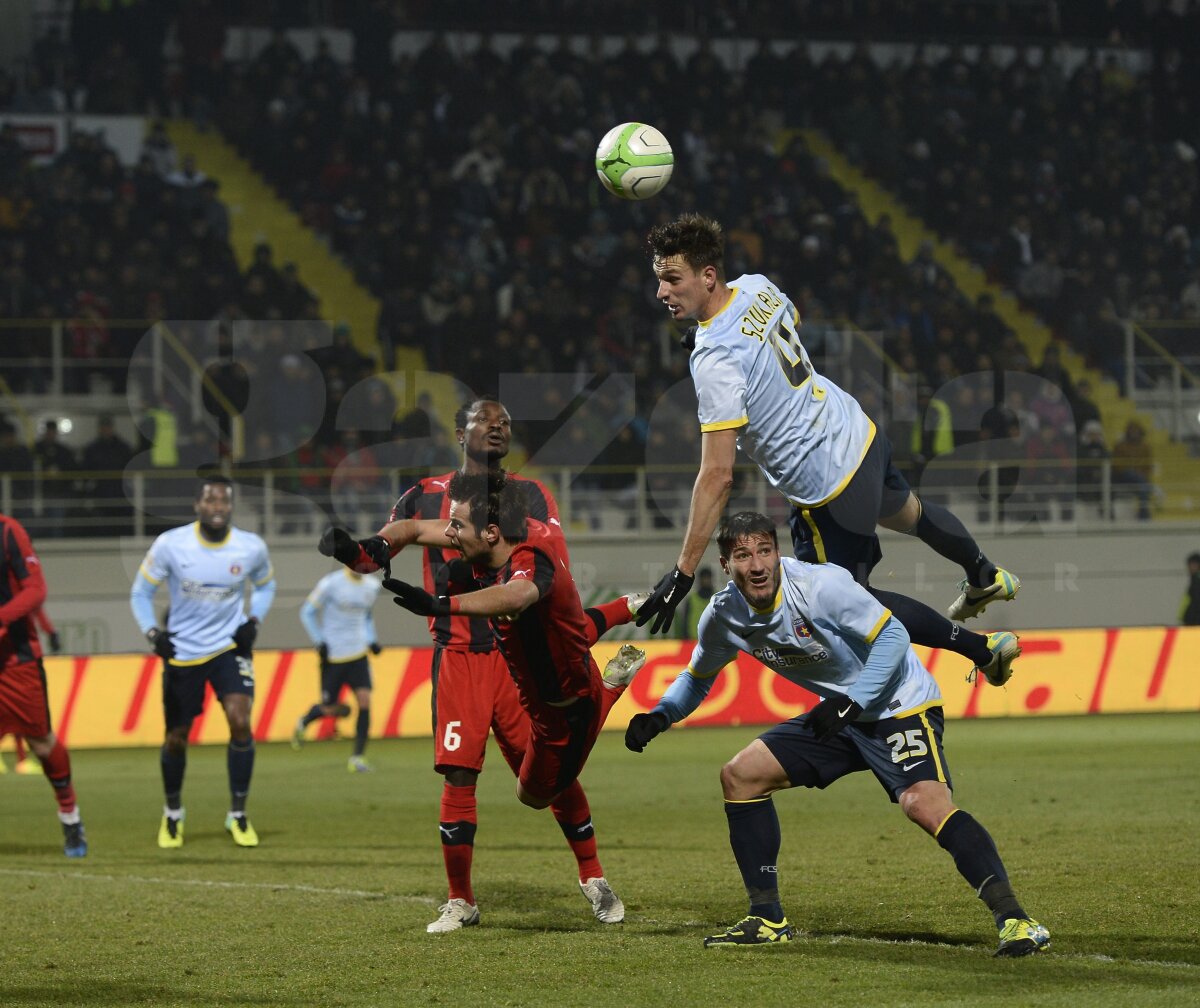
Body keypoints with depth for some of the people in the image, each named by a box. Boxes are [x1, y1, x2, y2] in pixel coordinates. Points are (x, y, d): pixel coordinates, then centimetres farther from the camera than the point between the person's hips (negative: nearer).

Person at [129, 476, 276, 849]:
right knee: (176, 738, 8)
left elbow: (265, 586, 13)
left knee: (240, 721, -20)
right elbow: (141, 592, -1)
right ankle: (173, 814, 34)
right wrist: (152, 633, -14)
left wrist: (253, 621, -3)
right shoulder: (170, 545, -14)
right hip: (182, 651, 0)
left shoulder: (252, 548, -10)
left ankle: (238, 815, -5)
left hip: (231, 646, 0)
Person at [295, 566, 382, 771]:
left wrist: (372, 640, 8)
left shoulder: (372, 586, 6)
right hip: (333, 655, -4)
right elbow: (307, 612, -3)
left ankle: (357, 758, -4)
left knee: (364, 701, -11)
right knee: (330, 709, 2)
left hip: (358, 654, 4)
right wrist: (319, 642, -11)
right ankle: (303, 723, 37)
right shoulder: (331, 584, -11)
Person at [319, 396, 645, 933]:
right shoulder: (426, 496, 11)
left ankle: (592, 877, 18)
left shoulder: (532, 496, 9)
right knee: (459, 776, -7)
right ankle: (460, 901, 4)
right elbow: (374, 556, 13)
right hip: (458, 658, 0)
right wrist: (346, 548, -10)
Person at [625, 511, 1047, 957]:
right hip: (840, 714, 8)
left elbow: (892, 636, -20)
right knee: (740, 775, 2)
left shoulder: (819, 584, -24)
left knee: (925, 804, -30)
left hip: (899, 703, -8)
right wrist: (659, 717, -3)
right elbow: (697, 678, 14)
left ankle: (1013, 918, -31)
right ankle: (767, 919, 9)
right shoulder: (723, 616, -4)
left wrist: (851, 702, -28)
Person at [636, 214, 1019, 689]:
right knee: (909, 513, 36)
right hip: (859, 431, 8)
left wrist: (683, 572, -31)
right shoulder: (757, 287, -8)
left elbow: (718, 476, -32)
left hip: (826, 486, -8)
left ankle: (980, 648, 22)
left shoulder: (716, 360, -31)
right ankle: (985, 577, 64)